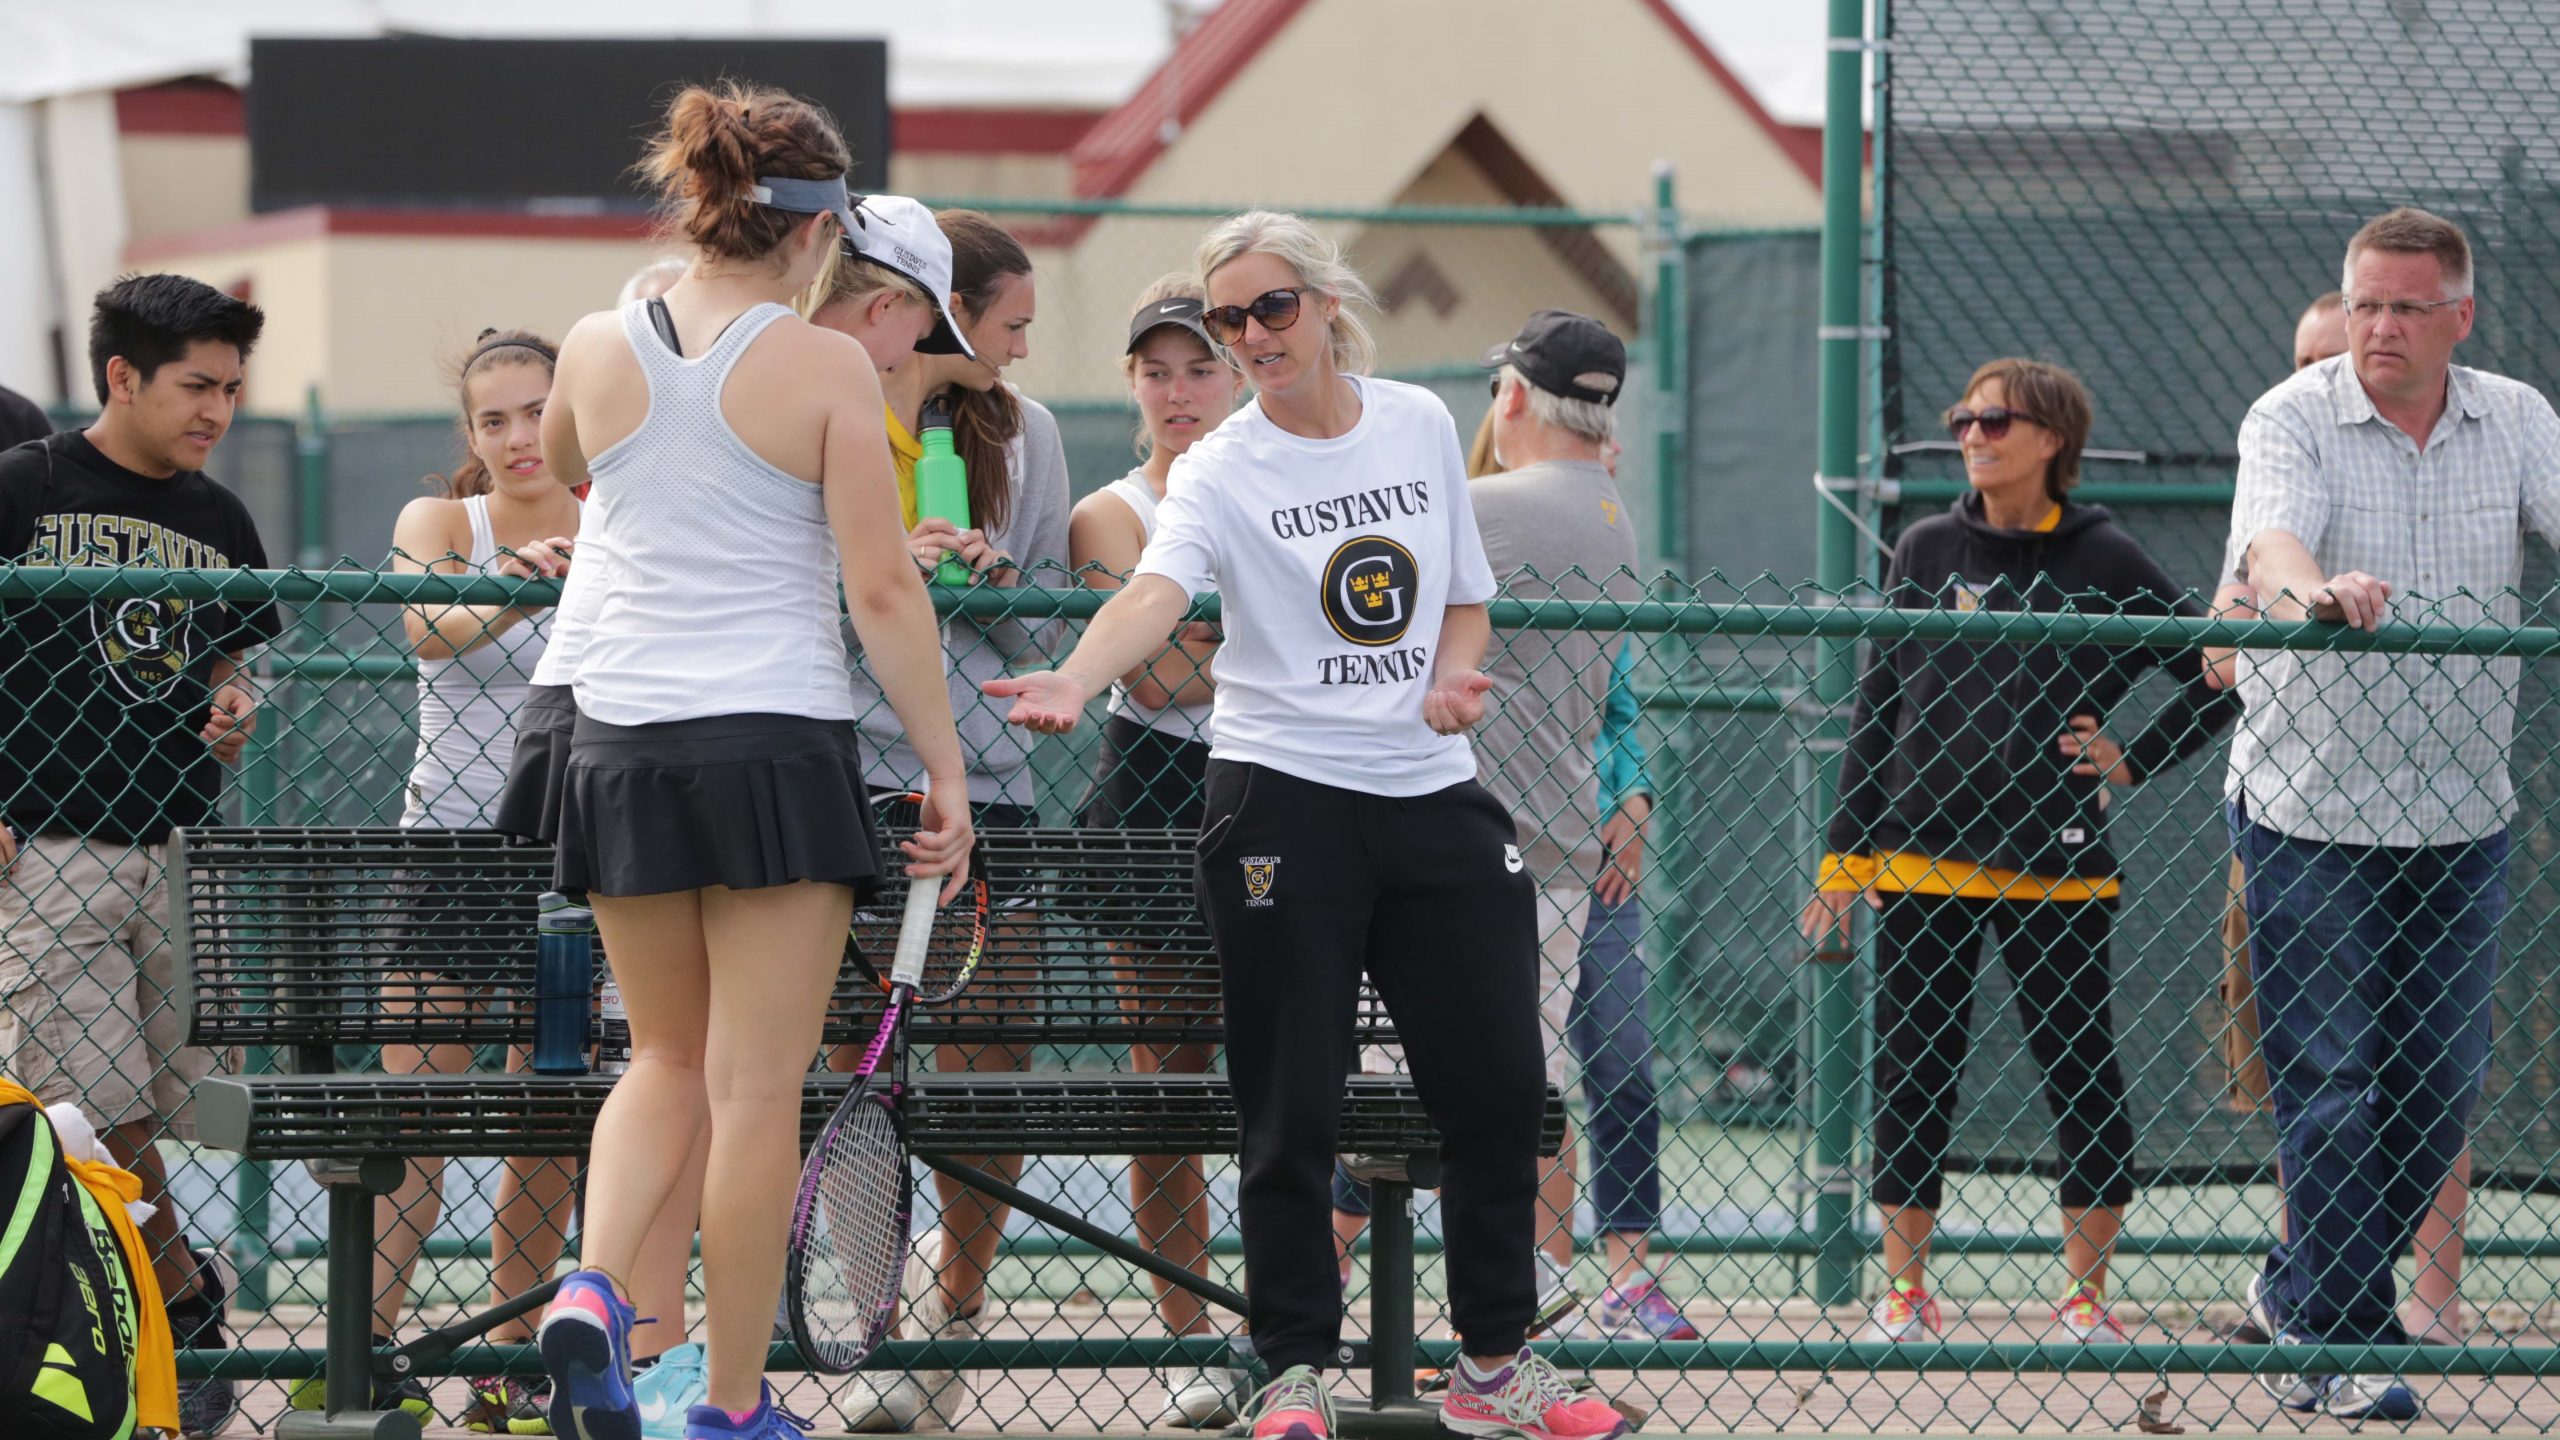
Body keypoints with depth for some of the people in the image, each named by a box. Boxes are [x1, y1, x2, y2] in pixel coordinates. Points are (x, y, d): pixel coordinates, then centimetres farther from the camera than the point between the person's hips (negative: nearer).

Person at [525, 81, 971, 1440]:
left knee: (669, 1060, 18)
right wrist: (945, 768, -4)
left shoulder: (598, 350, 2)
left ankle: (593, 1289, -7)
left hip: (623, 744, 4)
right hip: (777, 747, -4)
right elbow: (881, 587, -10)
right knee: (757, 1089, 3)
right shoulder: (826, 368, -9)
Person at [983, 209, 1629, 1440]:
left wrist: (1453, 677, -3)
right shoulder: (1221, 471, -6)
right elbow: (1157, 590, -26)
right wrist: (1074, 681, -45)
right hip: (1284, 799, -4)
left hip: (1435, 794, 4)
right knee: (1291, 1107, -4)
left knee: (1498, 1085, 4)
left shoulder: (1421, 424, 8)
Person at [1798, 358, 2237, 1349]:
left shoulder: (2101, 561, 0)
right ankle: (1903, 1294, 13)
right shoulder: (1928, 552, 7)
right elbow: (1878, 705, 10)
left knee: (2083, 1080, -1)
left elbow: (2216, 676, 7)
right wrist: (1845, 853, 7)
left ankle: (2084, 1295, 11)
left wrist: (2130, 765, -1)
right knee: (1911, 1081, 3)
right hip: (1923, 858, 2)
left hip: (2056, 866, -2)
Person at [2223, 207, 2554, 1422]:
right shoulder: (2292, 420, -8)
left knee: (2442, 1081, 8)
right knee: (2328, 1082, -5)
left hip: (2462, 810, 4)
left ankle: (2299, 1290, 26)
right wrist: (2317, 589, -49)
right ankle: (2335, 1346, 0)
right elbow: (2269, 546, -26)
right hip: (2311, 807, -4)